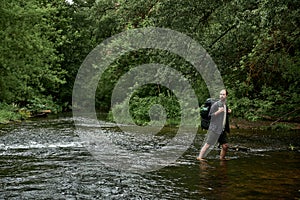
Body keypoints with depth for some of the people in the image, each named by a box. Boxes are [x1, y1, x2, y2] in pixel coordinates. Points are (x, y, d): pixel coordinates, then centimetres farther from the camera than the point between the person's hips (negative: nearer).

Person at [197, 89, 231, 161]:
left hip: (222, 130, 7)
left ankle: (222, 158, 22)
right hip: (214, 129, -7)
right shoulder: (216, 105, -8)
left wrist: (228, 112, 9)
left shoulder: (225, 105, 15)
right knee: (208, 144, -9)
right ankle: (200, 157, -4)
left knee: (225, 145, 6)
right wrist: (218, 111, -24)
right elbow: (210, 115, -11)